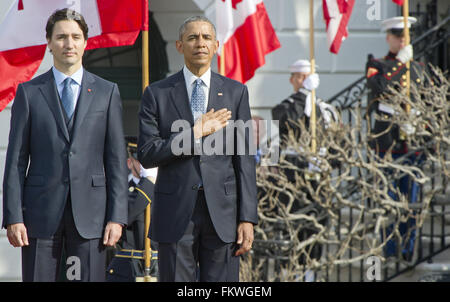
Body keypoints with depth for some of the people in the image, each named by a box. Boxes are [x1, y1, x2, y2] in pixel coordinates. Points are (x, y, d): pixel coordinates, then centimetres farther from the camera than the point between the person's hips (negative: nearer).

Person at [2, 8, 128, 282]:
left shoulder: (107, 92, 8)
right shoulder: (29, 92, 7)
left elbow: (117, 158, 5)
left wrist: (117, 217, -3)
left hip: (90, 211, 0)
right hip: (41, 212, 0)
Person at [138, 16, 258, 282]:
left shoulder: (236, 92, 8)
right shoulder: (157, 94, 5)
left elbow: (245, 158, 4)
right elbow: (146, 155, -4)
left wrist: (247, 218, -3)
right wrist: (195, 134, -12)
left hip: (222, 212, 1)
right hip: (175, 213, 0)